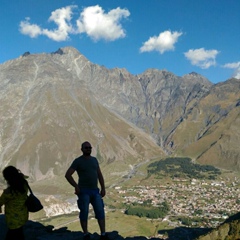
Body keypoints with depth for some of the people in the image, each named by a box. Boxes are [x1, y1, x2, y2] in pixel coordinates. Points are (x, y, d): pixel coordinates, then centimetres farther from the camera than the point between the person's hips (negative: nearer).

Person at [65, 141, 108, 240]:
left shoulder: (94, 160, 11)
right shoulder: (77, 161, -6)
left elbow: (100, 175, 14)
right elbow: (67, 175, -10)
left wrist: (103, 188, 7)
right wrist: (76, 187, -16)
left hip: (95, 191, 4)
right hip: (84, 191, -4)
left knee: (100, 212, -2)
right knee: (84, 212, -1)